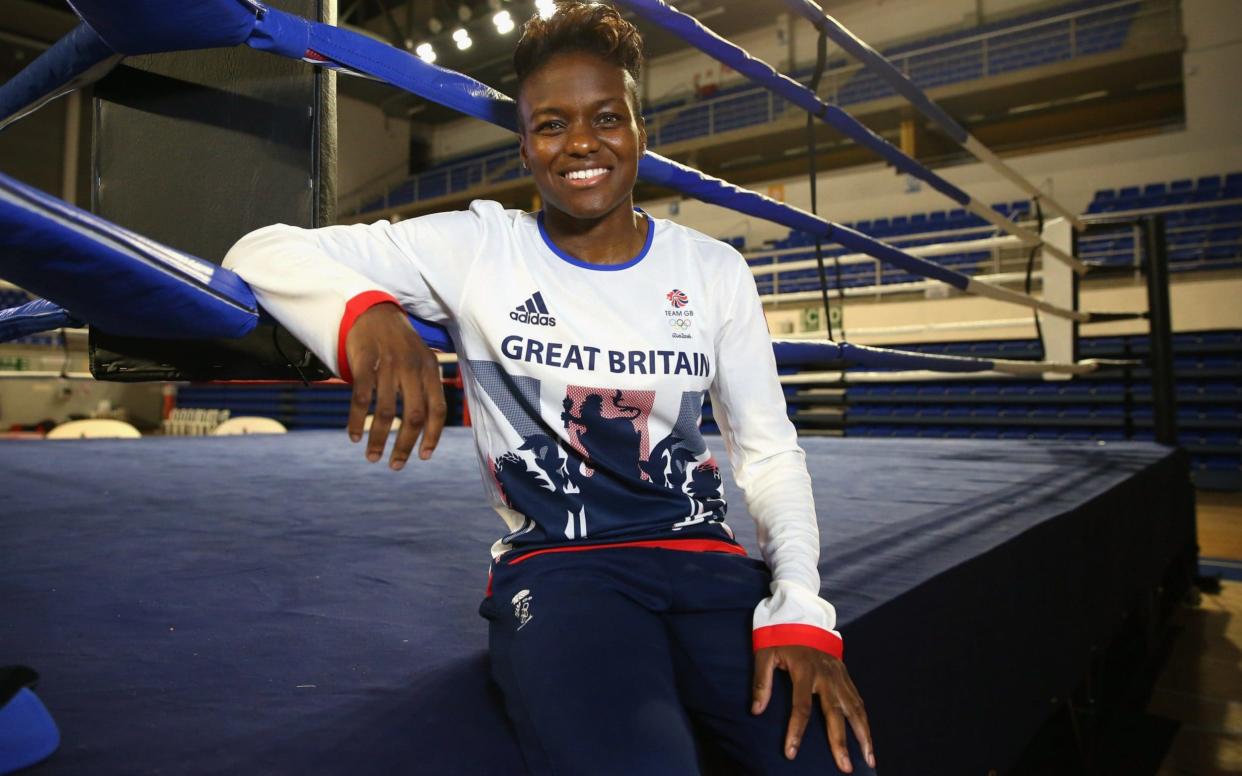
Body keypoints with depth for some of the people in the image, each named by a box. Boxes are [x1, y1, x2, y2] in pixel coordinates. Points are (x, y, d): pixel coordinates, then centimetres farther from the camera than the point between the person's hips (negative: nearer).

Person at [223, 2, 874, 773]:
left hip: (707, 558, 3)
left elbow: (769, 450, 7)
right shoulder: (477, 247, -3)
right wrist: (365, 308, -27)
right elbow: (263, 250, -4)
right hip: (555, 564, -2)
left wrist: (800, 608, -9)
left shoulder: (715, 270, 4)